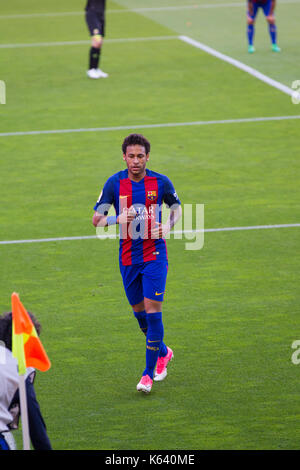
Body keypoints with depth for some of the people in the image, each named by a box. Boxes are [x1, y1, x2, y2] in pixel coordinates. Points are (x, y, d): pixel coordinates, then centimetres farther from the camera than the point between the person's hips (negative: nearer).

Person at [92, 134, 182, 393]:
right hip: (128, 257, 2)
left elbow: (176, 207, 13)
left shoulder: (161, 182, -5)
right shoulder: (115, 183, -5)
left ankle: (149, 374, -4)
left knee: (153, 311, -11)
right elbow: (96, 219, -2)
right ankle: (163, 352, 38)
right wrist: (118, 219, -22)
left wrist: (169, 224, -9)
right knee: (139, 312, 11)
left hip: (155, 253, -2)